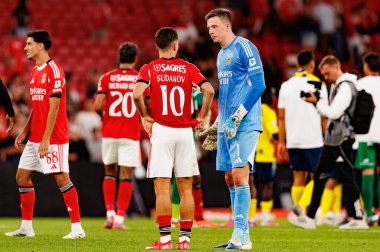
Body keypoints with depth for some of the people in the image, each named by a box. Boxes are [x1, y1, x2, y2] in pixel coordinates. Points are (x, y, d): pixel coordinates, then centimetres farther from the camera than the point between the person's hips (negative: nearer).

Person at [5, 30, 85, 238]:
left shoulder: (54, 71, -13)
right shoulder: (35, 72, 15)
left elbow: (54, 107, -18)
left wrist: (46, 139, -21)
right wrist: (24, 132, 16)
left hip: (53, 139, -9)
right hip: (35, 138, 9)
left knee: (61, 179, -8)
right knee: (22, 177, 9)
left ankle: (77, 228, -5)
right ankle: (26, 227, 16)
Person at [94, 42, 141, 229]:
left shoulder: (106, 78, 1)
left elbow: (98, 106, -7)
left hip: (109, 131, 2)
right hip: (131, 133, -2)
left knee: (109, 173, 16)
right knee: (126, 177, 1)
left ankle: (110, 213, 6)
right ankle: (119, 218, -4)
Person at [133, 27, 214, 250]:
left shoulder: (149, 69, 0)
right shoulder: (188, 68, 4)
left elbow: (137, 93, -18)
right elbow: (209, 90, -9)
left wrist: (145, 116, -2)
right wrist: (201, 117, 3)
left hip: (161, 131, -2)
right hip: (185, 131, 2)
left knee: (162, 189, -2)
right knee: (186, 189, 7)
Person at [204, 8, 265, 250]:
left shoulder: (244, 47, -9)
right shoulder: (221, 54, 18)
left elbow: (258, 85, -16)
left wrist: (237, 118, -19)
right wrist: (218, 125, 24)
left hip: (244, 125, -9)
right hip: (227, 124, 9)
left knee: (239, 176, -14)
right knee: (230, 178, 7)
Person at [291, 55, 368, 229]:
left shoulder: (345, 87, -14)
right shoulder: (336, 86, 17)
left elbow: (333, 113, -20)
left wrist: (317, 102, -11)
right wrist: (317, 102, 7)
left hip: (342, 140, -10)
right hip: (332, 140, 10)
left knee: (347, 178, -7)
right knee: (320, 175, 9)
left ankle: (358, 219, -3)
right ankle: (309, 218, 11)